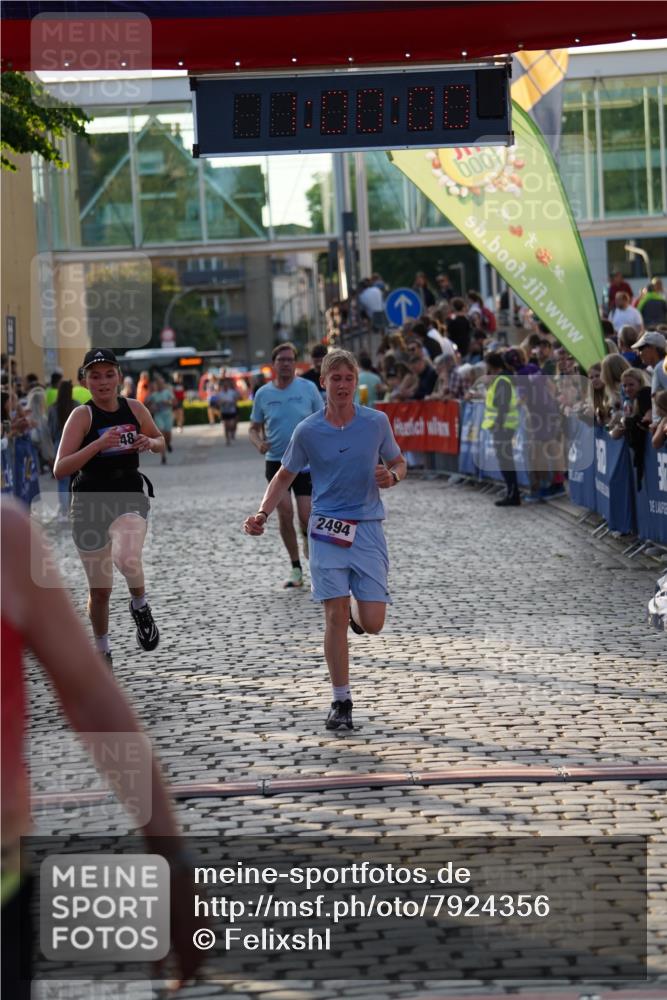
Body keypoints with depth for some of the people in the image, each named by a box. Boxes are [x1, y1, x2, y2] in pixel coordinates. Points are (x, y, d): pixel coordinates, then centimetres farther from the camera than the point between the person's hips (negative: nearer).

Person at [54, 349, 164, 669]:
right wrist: (99, 444, -29)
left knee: (126, 558, -32)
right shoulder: (82, 415, -10)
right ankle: (102, 650, 34)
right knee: (99, 590, 9)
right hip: (90, 503, -1)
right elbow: (60, 469, -18)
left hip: (129, 498, 1)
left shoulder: (135, 409, 0)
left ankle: (140, 606, 0)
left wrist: (149, 442, -6)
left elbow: (160, 442, 19)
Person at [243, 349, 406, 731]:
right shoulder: (308, 431, -1)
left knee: (372, 623, -4)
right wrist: (262, 514, -3)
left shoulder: (377, 422, 0)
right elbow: (285, 475, 10)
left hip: (368, 527, 1)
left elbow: (398, 462, 14)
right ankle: (341, 702, 2)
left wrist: (392, 476, -10)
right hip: (327, 528, -1)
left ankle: (354, 609, 34)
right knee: (336, 617, -8)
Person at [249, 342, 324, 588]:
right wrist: (259, 443, -10)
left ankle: (308, 539, 29)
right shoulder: (263, 394, 3)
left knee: (306, 517, -7)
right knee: (285, 514, -6)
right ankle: (296, 568, 6)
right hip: (276, 461, 1)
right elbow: (254, 428, 11)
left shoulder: (308, 388, -2)